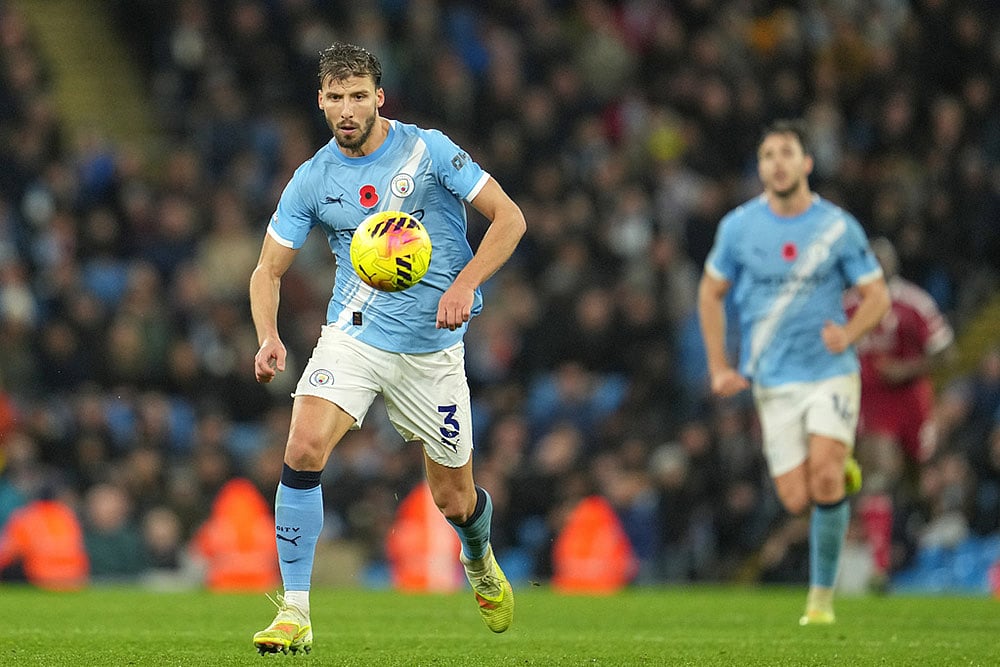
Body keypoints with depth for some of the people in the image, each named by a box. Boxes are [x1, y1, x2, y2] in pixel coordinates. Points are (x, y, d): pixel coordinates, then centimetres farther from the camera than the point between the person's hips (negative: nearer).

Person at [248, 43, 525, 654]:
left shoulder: (428, 150, -8)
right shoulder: (312, 180, -1)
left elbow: (509, 218, -6)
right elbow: (269, 269, 6)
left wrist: (464, 284, -20)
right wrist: (269, 338, -14)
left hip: (433, 346, -1)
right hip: (353, 334, 1)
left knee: (454, 500, 8)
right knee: (304, 448, -24)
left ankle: (480, 561, 47)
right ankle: (295, 614, -19)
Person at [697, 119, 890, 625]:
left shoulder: (839, 227, -3)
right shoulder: (739, 226, 0)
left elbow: (877, 294, 3)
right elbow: (711, 292, 12)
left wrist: (849, 332, -18)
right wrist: (719, 367, 4)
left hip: (831, 371, -1)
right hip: (773, 381, 1)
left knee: (824, 477, -19)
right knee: (797, 501, -7)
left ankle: (822, 595, -5)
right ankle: (840, 471, 31)